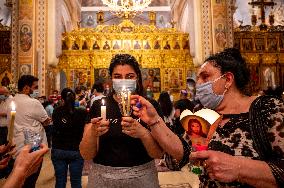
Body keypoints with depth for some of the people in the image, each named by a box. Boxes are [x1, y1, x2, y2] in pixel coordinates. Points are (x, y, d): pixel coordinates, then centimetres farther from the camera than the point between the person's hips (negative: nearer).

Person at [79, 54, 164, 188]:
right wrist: (92, 133, -27)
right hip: (103, 177, 1)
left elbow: (158, 153, -11)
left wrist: (143, 133, -29)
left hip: (141, 177, 0)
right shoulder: (98, 106, -6)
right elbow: (86, 155, -7)